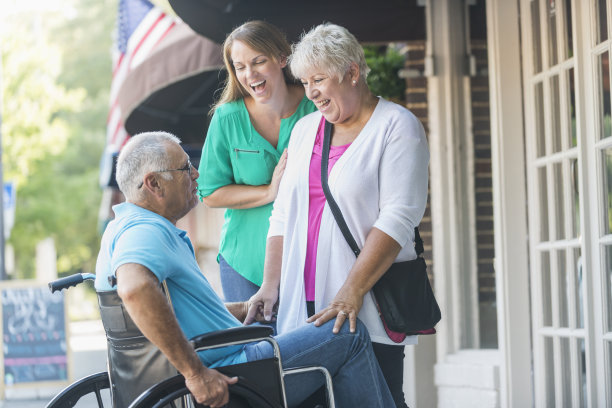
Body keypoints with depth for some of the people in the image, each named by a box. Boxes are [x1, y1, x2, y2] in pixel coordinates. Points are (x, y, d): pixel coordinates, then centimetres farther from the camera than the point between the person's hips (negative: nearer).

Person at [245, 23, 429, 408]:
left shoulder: (397, 126, -2)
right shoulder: (305, 129, 18)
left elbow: (398, 218, -13)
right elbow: (283, 215, 18)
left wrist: (351, 292, -21)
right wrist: (271, 286, 5)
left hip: (367, 307, -5)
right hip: (304, 304, 5)